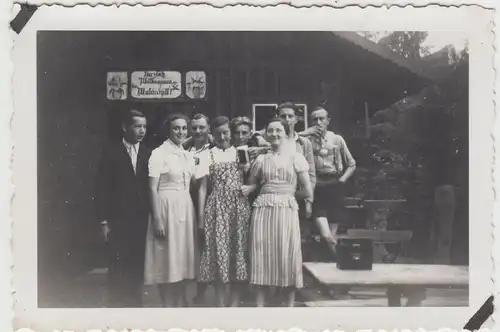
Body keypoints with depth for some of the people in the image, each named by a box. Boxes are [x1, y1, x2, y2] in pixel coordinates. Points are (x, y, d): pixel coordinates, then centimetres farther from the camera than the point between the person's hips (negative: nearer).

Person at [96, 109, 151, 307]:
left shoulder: (148, 155, 7)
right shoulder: (112, 153, 0)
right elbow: (103, 189, -2)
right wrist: (104, 222, -6)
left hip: (141, 220, 2)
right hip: (118, 220, -2)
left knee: (137, 267, 5)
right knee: (117, 268, 0)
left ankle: (134, 303, 14)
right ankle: (116, 305, 9)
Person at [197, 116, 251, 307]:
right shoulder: (208, 156, 7)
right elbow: (203, 187, 3)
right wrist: (201, 214, -2)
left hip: (239, 207, 1)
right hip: (217, 207, -1)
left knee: (238, 250, 1)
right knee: (218, 251, -2)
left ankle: (235, 303, 10)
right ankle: (220, 304, 7)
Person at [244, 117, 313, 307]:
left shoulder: (295, 157, 5)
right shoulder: (261, 159, 11)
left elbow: (307, 186, 5)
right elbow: (252, 183, 13)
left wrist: (309, 203, -3)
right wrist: (243, 190, -6)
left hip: (287, 209, -2)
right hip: (263, 208, 2)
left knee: (287, 255, 0)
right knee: (261, 254, 0)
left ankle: (290, 304, 9)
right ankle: (260, 305, 7)